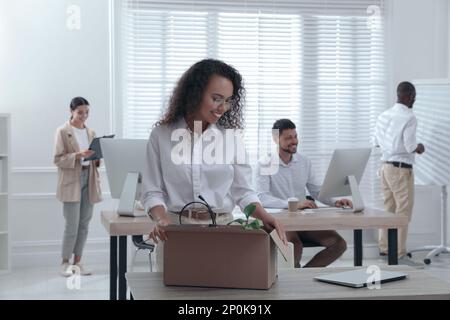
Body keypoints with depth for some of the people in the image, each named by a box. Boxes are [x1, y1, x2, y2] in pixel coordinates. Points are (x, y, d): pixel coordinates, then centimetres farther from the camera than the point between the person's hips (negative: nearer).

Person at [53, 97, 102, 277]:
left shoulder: (90, 132, 14)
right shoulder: (63, 131, -3)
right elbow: (57, 159, -9)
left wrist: (97, 157, -5)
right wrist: (78, 155, -22)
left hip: (89, 180, 6)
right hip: (71, 182, -5)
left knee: (84, 224, 6)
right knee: (72, 226, -7)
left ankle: (77, 262, 15)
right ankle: (65, 263, 7)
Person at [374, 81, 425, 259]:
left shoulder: (384, 115, 6)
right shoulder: (409, 117, -16)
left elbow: (377, 141, 14)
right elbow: (411, 147, -18)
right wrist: (420, 147, 2)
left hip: (386, 166, 7)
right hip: (402, 169, -7)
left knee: (389, 208, 16)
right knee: (403, 210, 0)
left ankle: (384, 247, 23)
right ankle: (398, 252, 3)